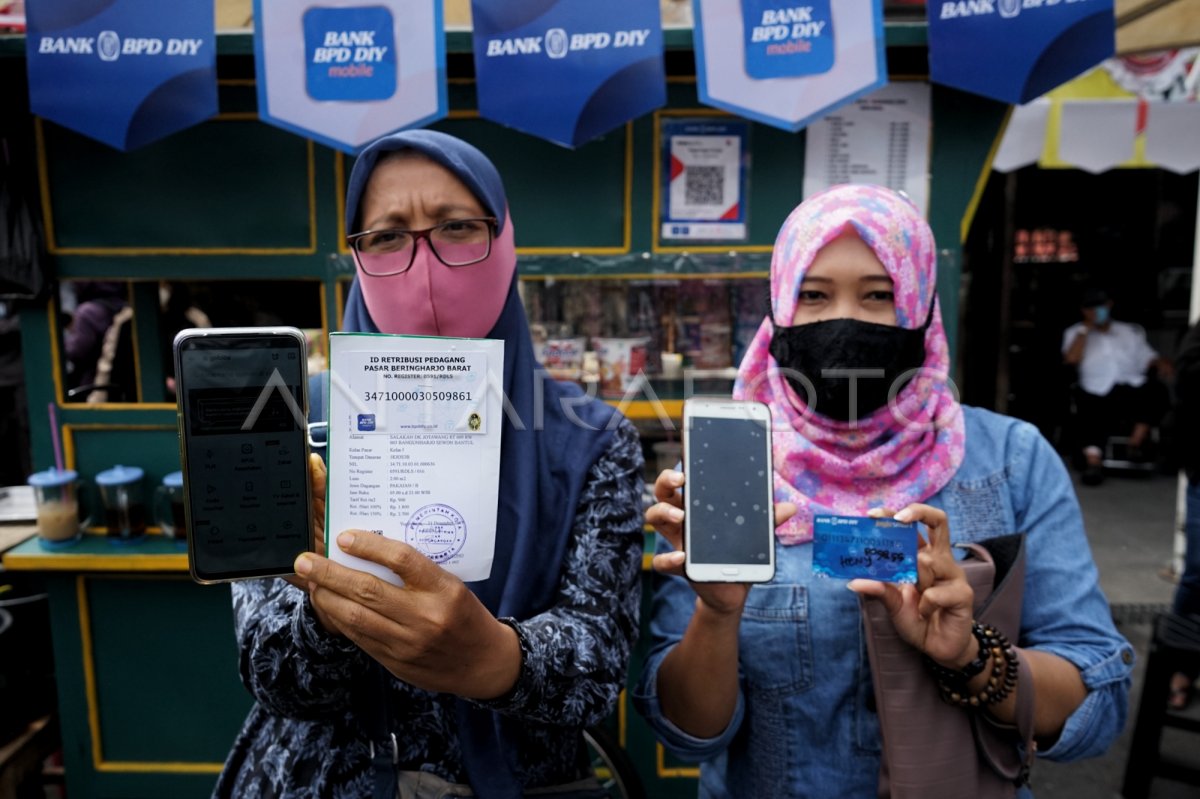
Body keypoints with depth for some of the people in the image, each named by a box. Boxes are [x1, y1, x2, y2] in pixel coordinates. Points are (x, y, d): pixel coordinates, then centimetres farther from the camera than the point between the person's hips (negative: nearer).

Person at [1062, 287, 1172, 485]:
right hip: (1097, 395, -2)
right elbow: (1071, 359, 0)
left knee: (1156, 392, -31)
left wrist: (1161, 363, -5)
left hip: (1132, 390, 2)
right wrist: (1086, 328, 4)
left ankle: (1135, 444, -22)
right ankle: (1093, 462, -42)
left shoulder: (1131, 331, 25)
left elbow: (1147, 357, 18)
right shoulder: (1075, 333, 19)